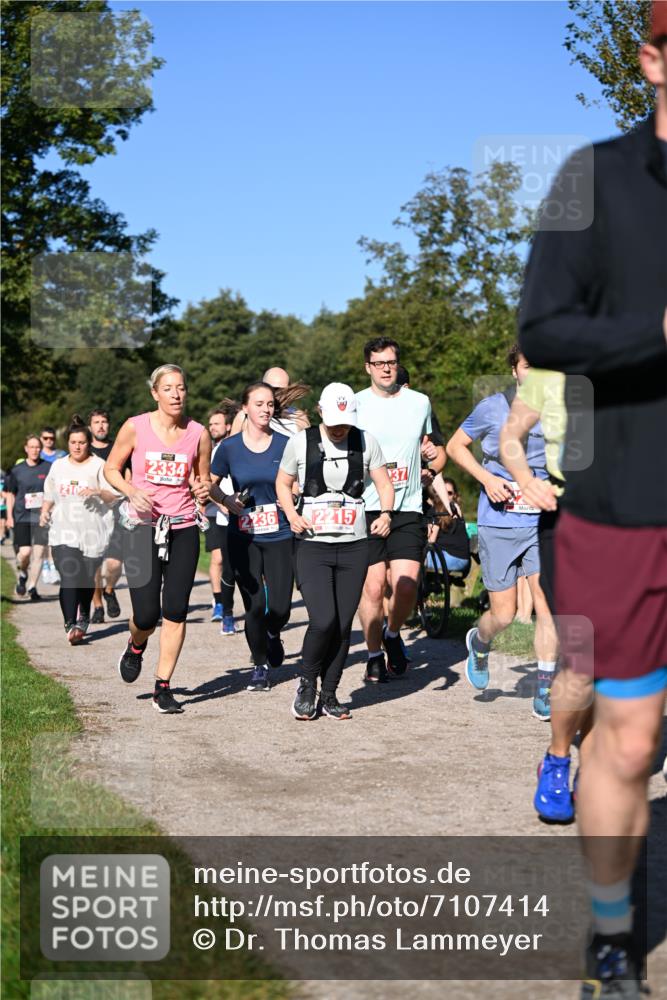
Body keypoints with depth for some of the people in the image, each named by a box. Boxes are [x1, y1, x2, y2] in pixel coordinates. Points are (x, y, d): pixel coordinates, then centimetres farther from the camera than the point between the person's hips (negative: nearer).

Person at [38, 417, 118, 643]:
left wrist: (97, 492, -21)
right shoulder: (58, 466, 15)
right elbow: (49, 496, 24)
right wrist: (44, 512, 6)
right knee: (69, 577, -15)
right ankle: (70, 625, -21)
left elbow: (113, 497, -3)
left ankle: (84, 617, 32)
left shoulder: (99, 466, 2)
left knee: (87, 578, 9)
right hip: (64, 531, 1)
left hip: (92, 531, -1)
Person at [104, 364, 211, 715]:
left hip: (183, 528, 2)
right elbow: (111, 468, 6)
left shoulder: (198, 433, 1)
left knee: (176, 610, -3)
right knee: (146, 613, -7)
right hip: (143, 526, -2)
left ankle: (162, 688, 9)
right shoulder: (135, 427, -4)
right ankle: (135, 647, 30)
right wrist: (131, 491, -13)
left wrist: (203, 490, -10)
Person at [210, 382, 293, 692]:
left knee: (280, 608, -4)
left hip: (279, 536, 0)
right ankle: (260, 665, 20)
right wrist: (227, 500, -9)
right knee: (255, 607, -2)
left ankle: (272, 634, 33)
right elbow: (211, 484, 9)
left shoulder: (284, 444, 0)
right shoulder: (230, 447, -1)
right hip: (243, 538, 0)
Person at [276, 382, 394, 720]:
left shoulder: (366, 442, 5)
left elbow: (384, 483, 9)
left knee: (343, 625, 4)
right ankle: (307, 684, 10)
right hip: (312, 545, -2)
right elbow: (283, 483, 12)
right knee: (323, 621, -15)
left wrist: (386, 513, -11)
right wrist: (292, 515, -6)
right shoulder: (301, 442, 1)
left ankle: (329, 695, 20)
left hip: (353, 546, 2)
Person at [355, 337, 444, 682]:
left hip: (407, 508, 1)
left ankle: (392, 633, 20)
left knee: (406, 585, -10)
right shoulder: (355, 404, 3)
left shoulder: (419, 402, 12)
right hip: (366, 508, -1)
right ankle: (374, 657, 15)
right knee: (372, 585, -3)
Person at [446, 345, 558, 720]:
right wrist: (486, 478, -8)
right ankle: (479, 643, 39)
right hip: (499, 523, -1)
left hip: (543, 524, 1)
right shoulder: (493, 407, -4)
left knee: (548, 598, -15)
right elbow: (455, 445, 7)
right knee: (504, 614, 3)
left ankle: (545, 690, -4)